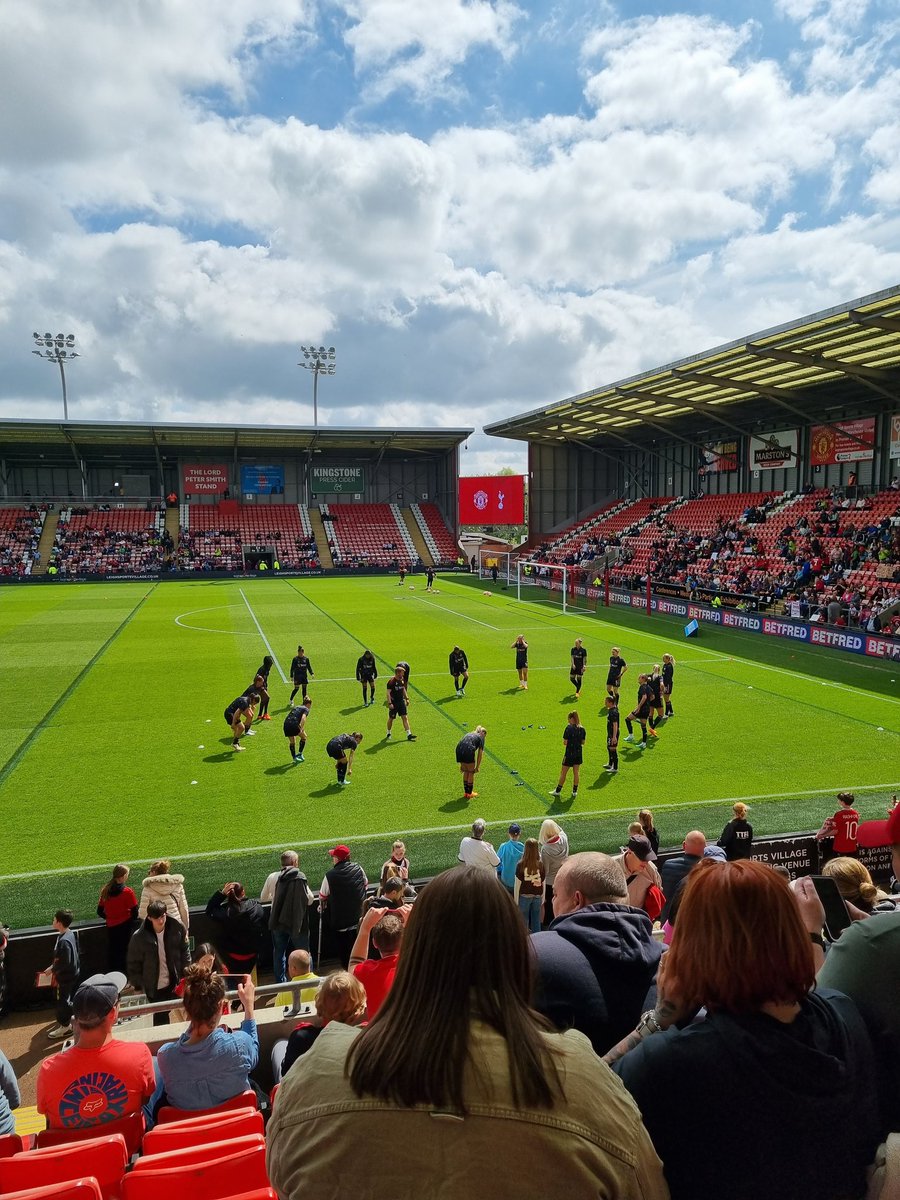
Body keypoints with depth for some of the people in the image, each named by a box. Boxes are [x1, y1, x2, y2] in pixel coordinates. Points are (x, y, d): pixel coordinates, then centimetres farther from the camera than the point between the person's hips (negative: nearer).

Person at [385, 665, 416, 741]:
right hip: (394, 702, -6)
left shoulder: (402, 679, 5)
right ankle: (388, 733, 29)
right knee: (391, 718, 8)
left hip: (401, 701, 6)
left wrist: (407, 698, 16)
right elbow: (388, 693, -19)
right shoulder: (391, 681, -18)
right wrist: (389, 703, -24)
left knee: (405, 717, 1)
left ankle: (409, 734, 0)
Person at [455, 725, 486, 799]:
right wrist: (477, 767, 12)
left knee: (465, 772, 22)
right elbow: (480, 753, 9)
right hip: (468, 751, -5)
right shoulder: (480, 737, 16)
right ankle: (469, 793, 21)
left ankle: (466, 792, 31)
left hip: (459, 750, 5)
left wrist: (461, 765, 35)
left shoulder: (468, 734, 33)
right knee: (471, 772, 14)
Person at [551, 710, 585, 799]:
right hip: (578, 754, 5)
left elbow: (565, 743, -16)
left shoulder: (569, 728, -17)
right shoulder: (582, 729, 0)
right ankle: (575, 791, 18)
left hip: (569, 754, -5)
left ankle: (558, 791, 15)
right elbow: (583, 742, 5)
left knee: (563, 773, 6)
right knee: (576, 773, 13)